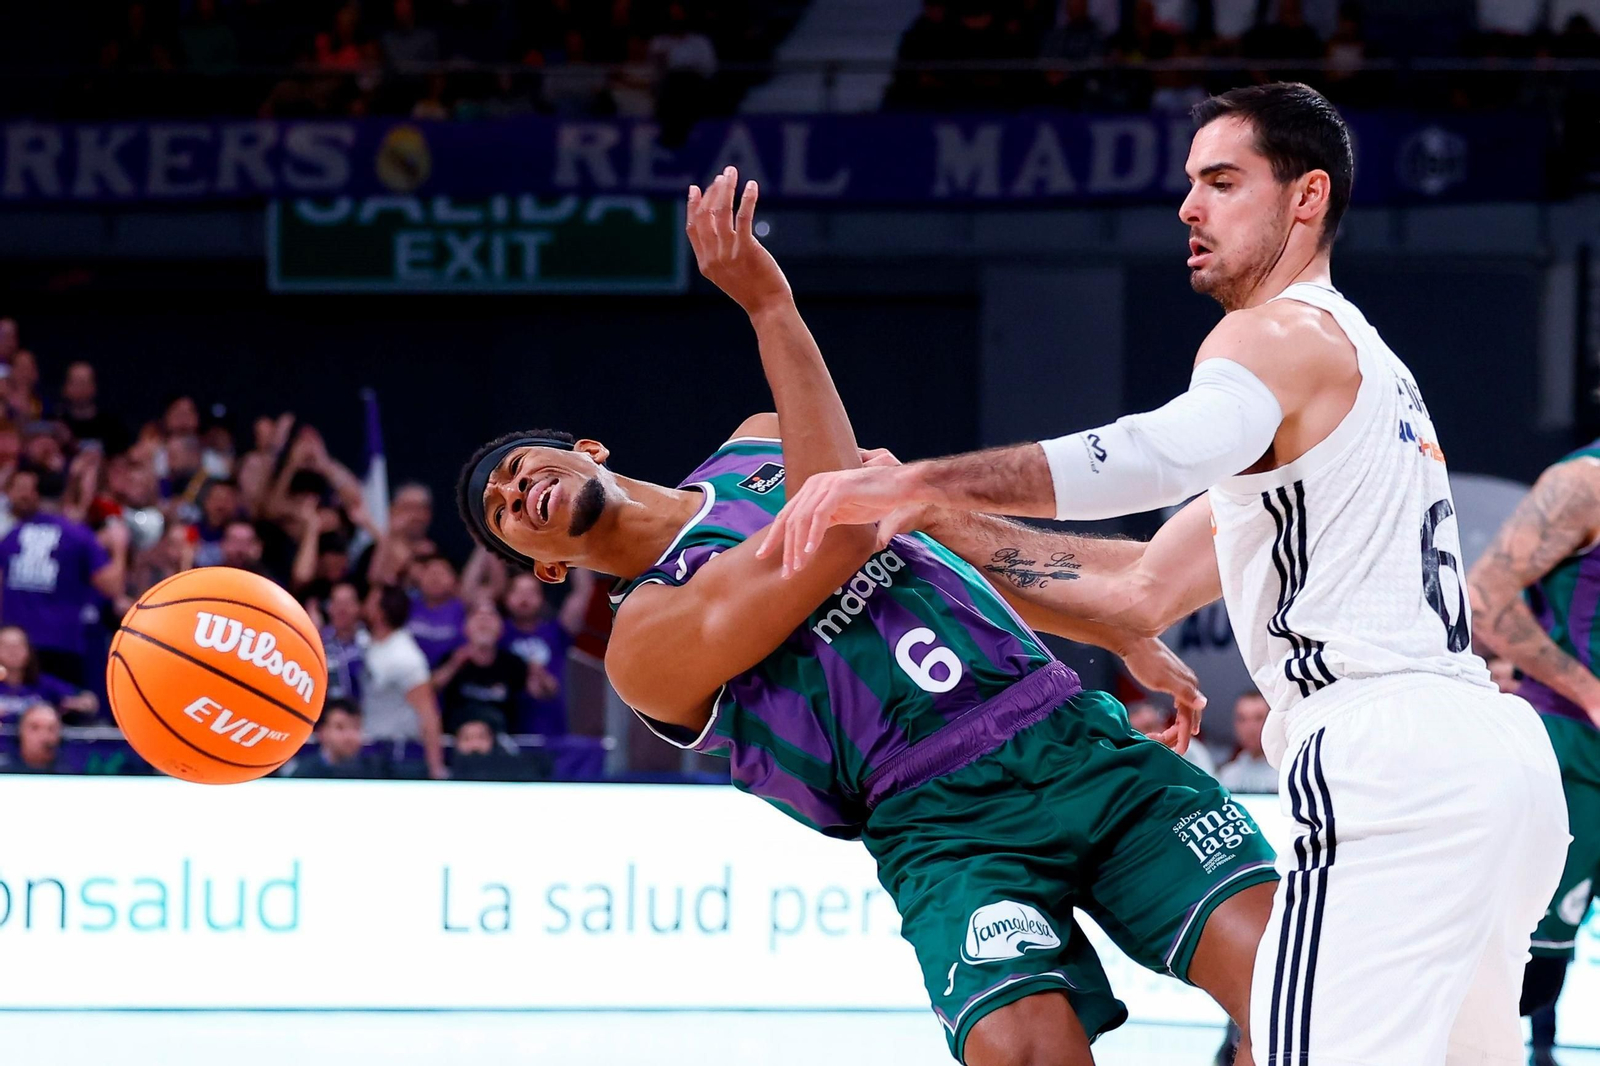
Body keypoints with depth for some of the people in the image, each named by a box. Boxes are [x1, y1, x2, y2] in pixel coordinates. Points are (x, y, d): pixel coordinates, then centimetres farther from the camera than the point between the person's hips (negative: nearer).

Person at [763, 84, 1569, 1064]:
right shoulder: (1358, 361, 29)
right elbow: (1146, 590, 26)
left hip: (1389, 752, -10)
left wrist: (918, 482, -32)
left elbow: (1164, 455, -27)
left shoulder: (1283, 334, -2)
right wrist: (942, 518, 20)